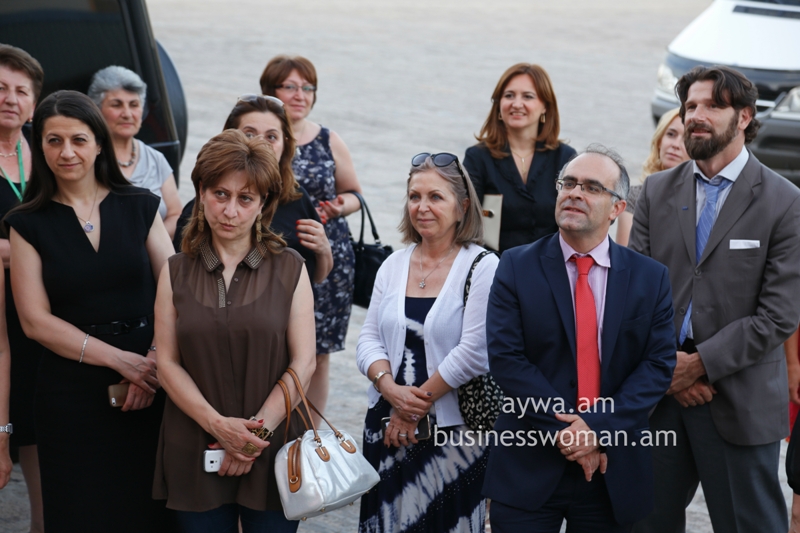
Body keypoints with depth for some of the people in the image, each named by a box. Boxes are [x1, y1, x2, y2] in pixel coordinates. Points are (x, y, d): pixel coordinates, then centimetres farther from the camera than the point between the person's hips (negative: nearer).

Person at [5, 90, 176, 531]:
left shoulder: (139, 207, 6)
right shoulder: (28, 224, 3)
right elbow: (35, 320, -4)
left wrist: (155, 361, -15)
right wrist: (120, 359, -12)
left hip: (149, 384, 1)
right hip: (71, 391, -1)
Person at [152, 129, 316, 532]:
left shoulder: (289, 269, 2)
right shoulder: (177, 272, 6)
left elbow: (303, 363, -3)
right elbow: (168, 363, 0)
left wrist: (259, 429, -12)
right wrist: (218, 425, -13)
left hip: (272, 450, -1)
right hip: (195, 451, 1)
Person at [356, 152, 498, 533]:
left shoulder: (482, 267, -9)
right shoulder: (393, 266, 8)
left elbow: (474, 353, -16)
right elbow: (369, 340, 6)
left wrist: (418, 403, -12)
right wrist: (391, 389, -13)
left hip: (453, 432, -5)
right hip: (386, 427, 5)